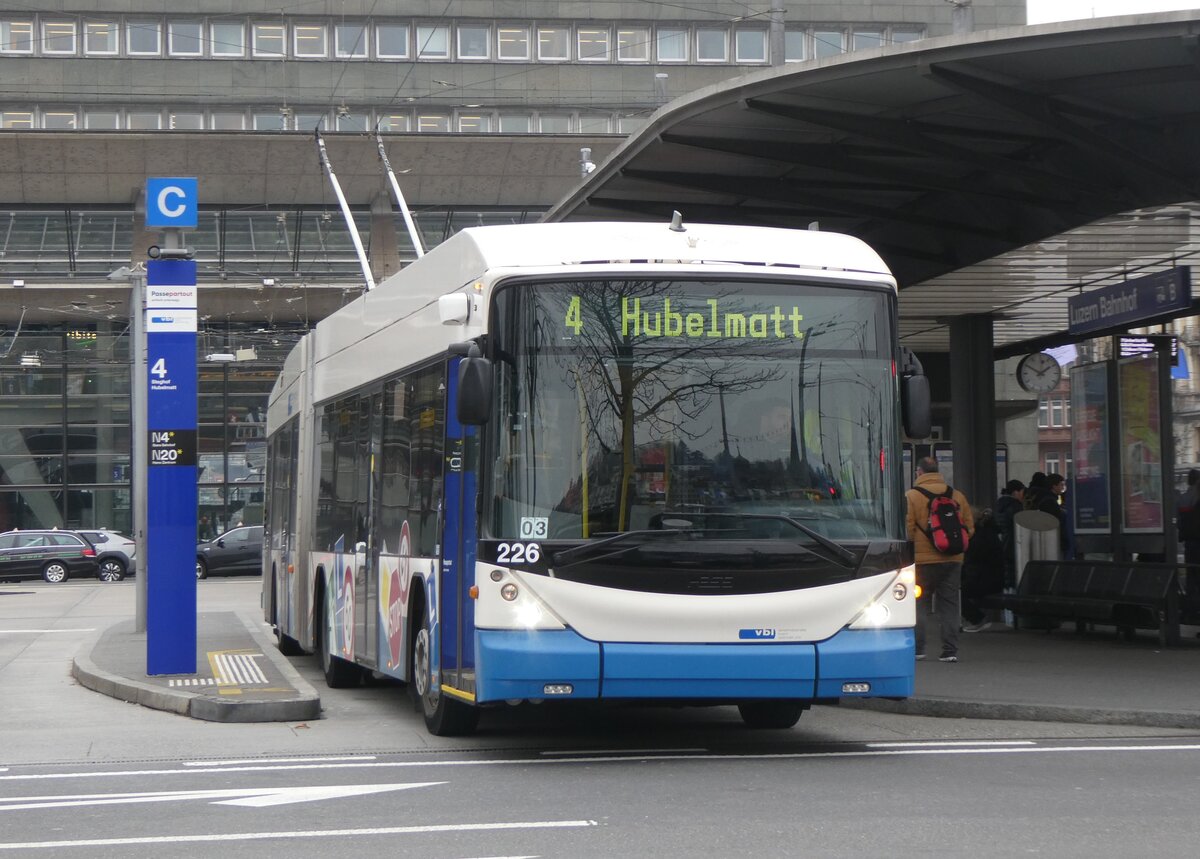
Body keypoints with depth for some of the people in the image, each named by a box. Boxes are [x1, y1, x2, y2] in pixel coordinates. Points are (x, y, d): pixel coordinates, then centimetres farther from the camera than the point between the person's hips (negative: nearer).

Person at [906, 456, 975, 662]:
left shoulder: (912, 496, -6)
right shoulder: (957, 496, 7)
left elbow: (907, 530, -9)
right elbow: (969, 527, 10)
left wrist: (908, 552, 9)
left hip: (922, 560, -3)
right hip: (953, 560, 4)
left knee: (918, 604, 6)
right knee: (949, 605, 8)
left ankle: (916, 648, 5)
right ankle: (950, 651, 4)